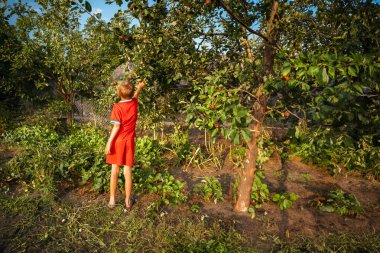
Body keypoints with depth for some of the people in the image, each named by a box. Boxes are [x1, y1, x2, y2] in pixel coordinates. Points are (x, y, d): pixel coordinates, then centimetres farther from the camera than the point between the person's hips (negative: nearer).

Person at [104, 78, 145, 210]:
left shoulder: (117, 107, -14)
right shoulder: (134, 103, -1)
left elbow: (116, 127, -17)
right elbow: (135, 96, 25)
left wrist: (109, 142, -14)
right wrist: (139, 87, 39)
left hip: (118, 141, -3)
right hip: (129, 141, 3)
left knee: (114, 171, 7)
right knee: (128, 172, 6)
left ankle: (112, 200, 15)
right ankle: (128, 201, 15)